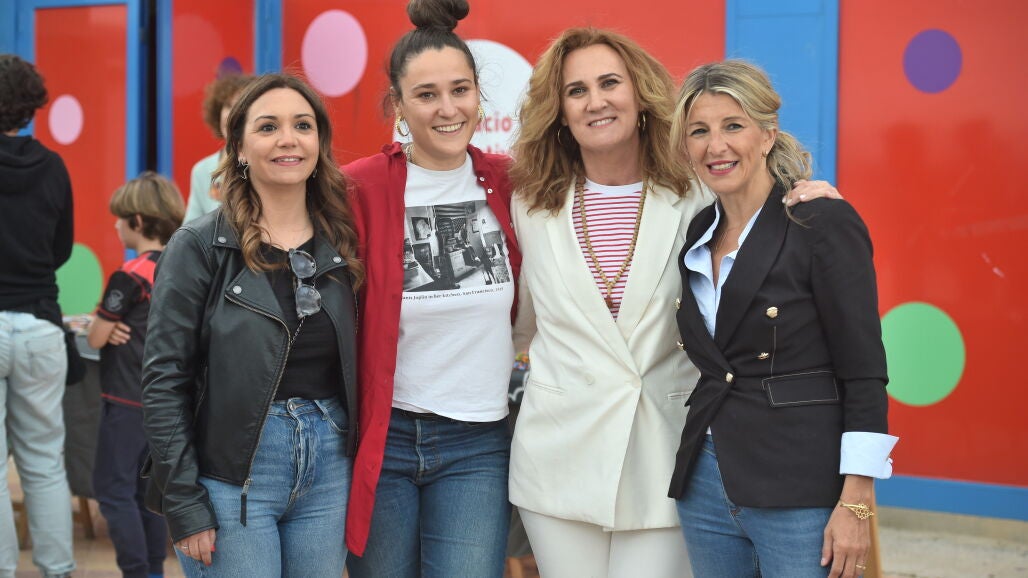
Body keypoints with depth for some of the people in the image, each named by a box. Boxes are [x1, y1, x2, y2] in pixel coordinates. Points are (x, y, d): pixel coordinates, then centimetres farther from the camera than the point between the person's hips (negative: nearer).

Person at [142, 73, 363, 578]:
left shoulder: (341, 245, 7)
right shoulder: (199, 246, -5)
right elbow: (164, 383, -8)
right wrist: (184, 507, -12)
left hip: (328, 469, 4)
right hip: (233, 476, -4)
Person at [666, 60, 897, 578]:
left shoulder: (824, 223, -9)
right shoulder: (697, 234, 11)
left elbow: (864, 375, -12)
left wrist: (855, 505, -16)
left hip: (800, 493, -6)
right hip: (706, 487, 6)